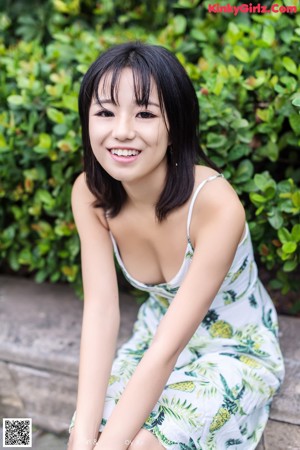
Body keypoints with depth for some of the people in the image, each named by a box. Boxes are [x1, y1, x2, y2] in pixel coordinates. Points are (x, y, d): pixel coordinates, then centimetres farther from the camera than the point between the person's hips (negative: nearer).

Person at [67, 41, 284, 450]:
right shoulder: (89, 194, -15)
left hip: (239, 349, -3)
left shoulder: (216, 206, -31)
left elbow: (168, 349, -30)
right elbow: (101, 309, -19)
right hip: (158, 336, 4)